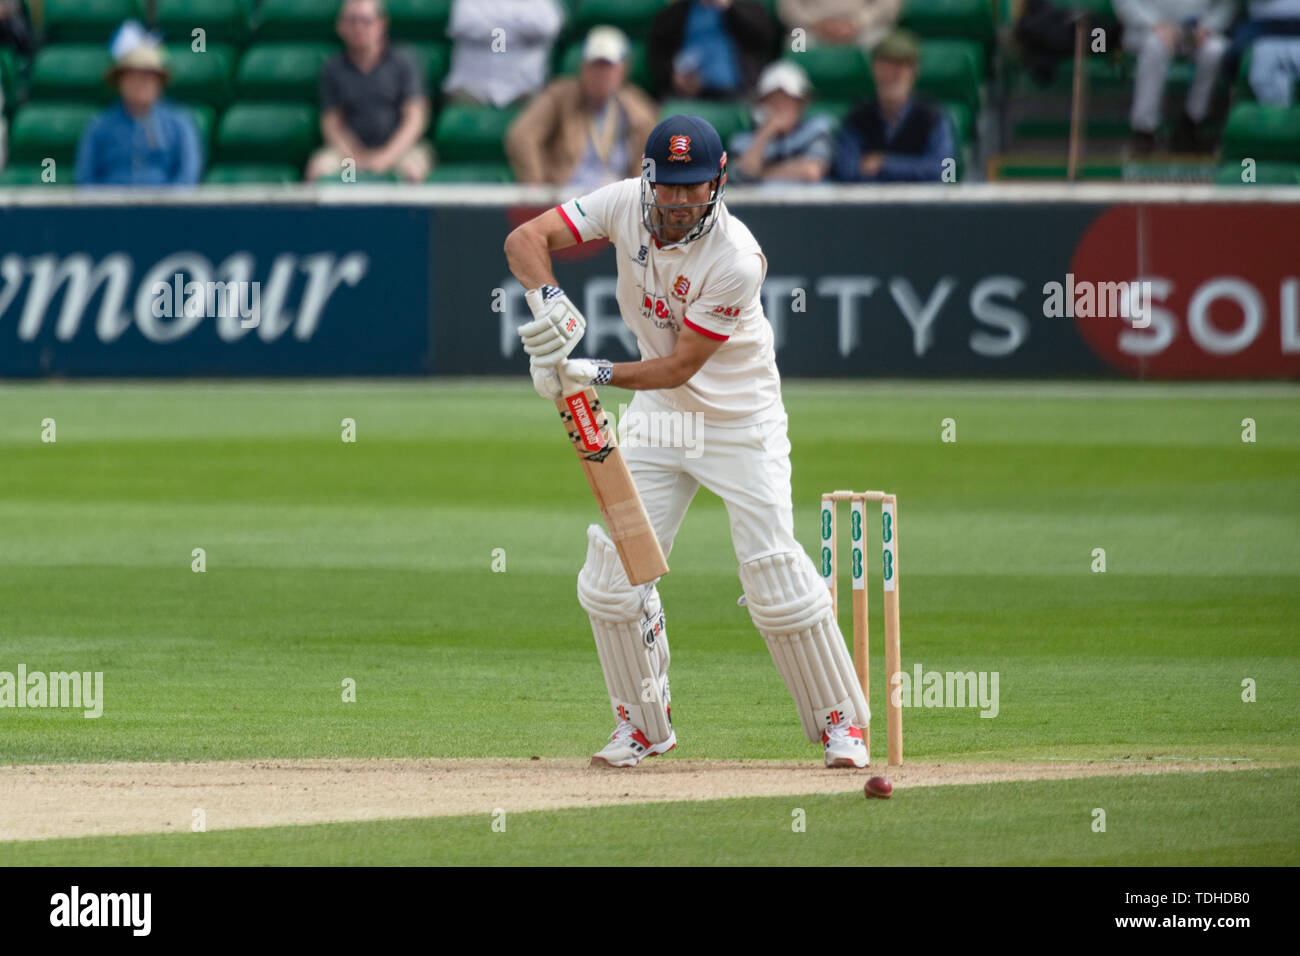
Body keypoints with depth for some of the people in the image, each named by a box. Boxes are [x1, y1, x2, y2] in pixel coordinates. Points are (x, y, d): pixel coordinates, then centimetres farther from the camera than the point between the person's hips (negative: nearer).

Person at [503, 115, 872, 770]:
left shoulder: (736, 260, -28)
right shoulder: (627, 205, -14)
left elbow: (679, 366, -26)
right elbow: (525, 239, -16)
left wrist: (596, 374, -37)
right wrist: (547, 299, -36)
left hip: (740, 421, -5)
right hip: (659, 417, 5)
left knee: (775, 576, -10)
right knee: (613, 571, -4)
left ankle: (839, 721, 6)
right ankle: (643, 724, 14)